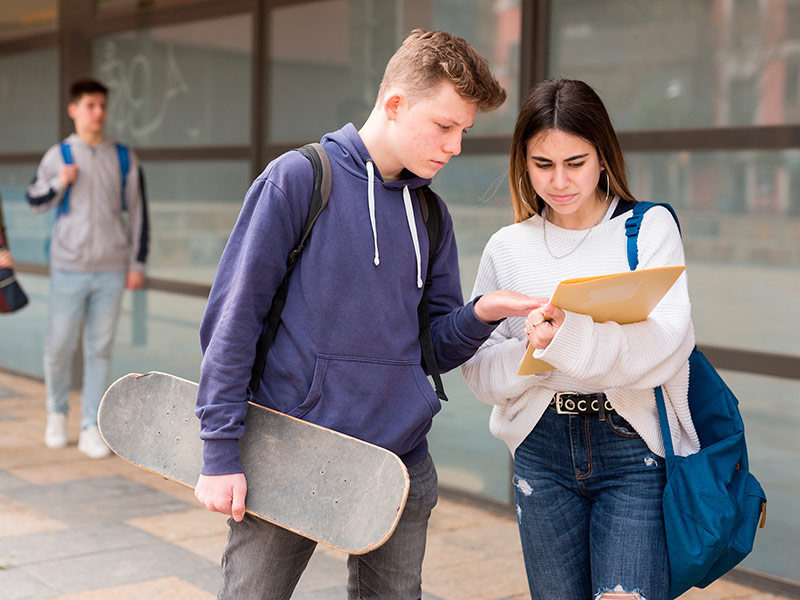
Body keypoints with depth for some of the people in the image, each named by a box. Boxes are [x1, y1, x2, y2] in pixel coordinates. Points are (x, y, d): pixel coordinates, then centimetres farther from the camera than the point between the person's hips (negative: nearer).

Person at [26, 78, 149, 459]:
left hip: (111, 270, 1)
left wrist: (138, 263, 6)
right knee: (59, 345, 3)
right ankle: (57, 412, 27)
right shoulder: (58, 156, 3)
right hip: (69, 269, -1)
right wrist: (59, 183, -9)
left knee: (100, 349, 3)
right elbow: (34, 201, 11)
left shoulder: (124, 159, 5)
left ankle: (91, 429, 9)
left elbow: (137, 212, 9)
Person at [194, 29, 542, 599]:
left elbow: (438, 347, 12)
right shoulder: (298, 179, -7)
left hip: (401, 463, 5)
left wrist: (480, 314, -10)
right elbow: (233, 317, -8)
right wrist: (221, 452, -12)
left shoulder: (432, 216, 11)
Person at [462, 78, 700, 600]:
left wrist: (570, 336, -28)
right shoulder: (508, 248, 8)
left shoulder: (650, 228, 0)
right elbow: (481, 370, 3)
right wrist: (532, 351, -18)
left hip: (634, 445, -3)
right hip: (542, 451, 3)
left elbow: (665, 347, -13)